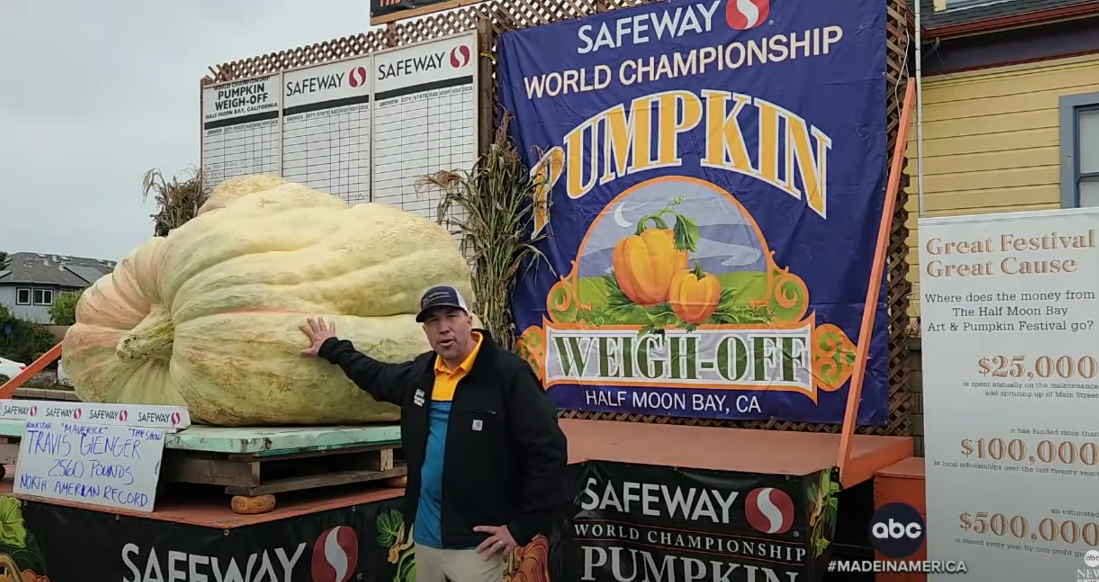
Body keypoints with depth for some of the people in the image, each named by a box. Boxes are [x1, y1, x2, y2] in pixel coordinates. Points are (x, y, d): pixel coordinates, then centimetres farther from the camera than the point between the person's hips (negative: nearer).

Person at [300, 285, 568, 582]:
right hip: (426, 534, 7)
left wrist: (522, 527, -15)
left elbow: (548, 450, -17)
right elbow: (378, 377, 31)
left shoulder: (508, 372, -14)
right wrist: (332, 348, 37)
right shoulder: (421, 371, 9)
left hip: (476, 541, -7)